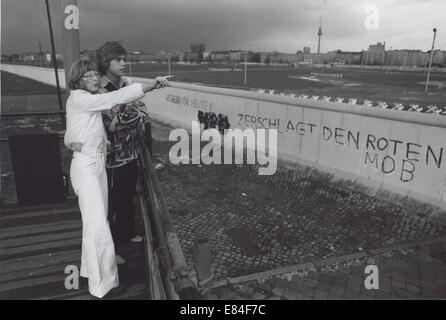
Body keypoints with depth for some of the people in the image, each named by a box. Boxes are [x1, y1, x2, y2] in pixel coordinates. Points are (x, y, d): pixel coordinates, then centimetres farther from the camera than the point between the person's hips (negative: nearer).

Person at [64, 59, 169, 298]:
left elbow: (68, 138, 18)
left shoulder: (91, 101, 15)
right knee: (98, 226, -8)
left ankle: (90, 270, 32)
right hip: (85, 167, -9)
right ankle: (101, 286, 4)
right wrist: (152, 86, -25)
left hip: (98, 165, 9)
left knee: (95, 222, 15)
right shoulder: (77, 98, -11)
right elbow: (115, 98, -22)